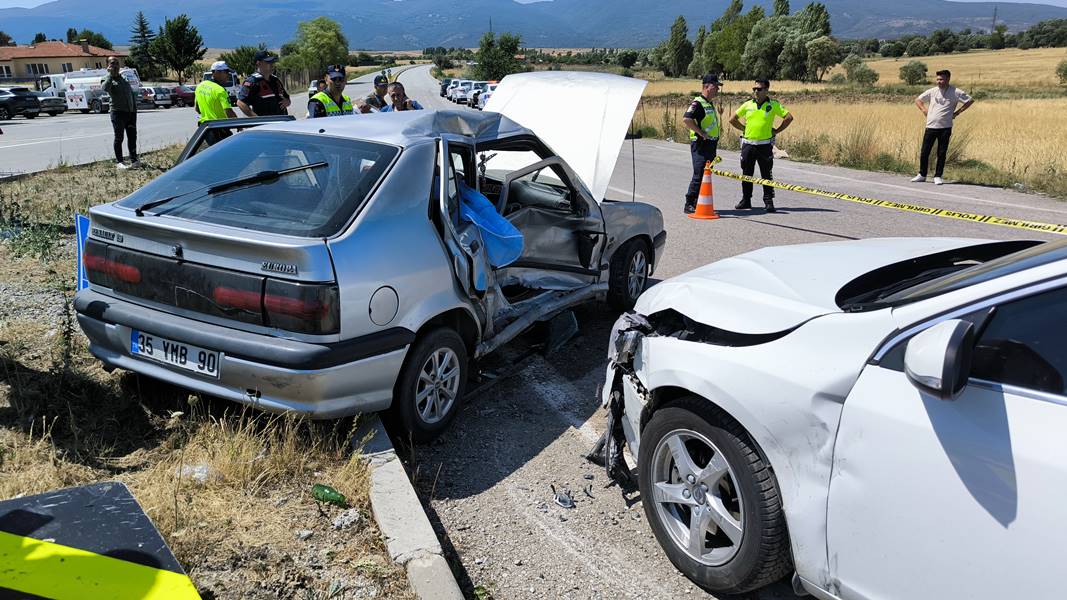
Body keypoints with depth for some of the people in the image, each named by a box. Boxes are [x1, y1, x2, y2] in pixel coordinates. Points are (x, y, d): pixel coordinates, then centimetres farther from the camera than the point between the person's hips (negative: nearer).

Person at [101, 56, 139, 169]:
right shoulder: (109, 79, -3)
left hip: (130, 112, 6)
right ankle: (119, 162, 3)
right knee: (119, 138, -2)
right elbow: (105, 88, -27)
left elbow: (131, 93, 22)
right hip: (118, 112, -6)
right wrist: (111, 74, -21)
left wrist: (134, 108, 14)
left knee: (132, 137, 9)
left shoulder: (124, 78, 18)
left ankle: (133, 160, 18)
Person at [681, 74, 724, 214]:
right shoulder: (697, 103, -13)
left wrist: (719, 114, 15)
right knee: (699, 175, -11)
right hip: (701, 144, -10)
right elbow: (686, 119, -27)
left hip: (711, 144, 10)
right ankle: (689, 204, -6)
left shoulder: (710, 104, 19)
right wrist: (702, 133, -23)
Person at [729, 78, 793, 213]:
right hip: (748, 144, 3)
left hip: (765, 145, -3)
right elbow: (733, 120, 16)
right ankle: (746, 200, 17)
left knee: (766, 174, 1)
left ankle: (768, 201, 7)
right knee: (746, 174, 8)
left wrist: (777, 131, -1)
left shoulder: (774, 105, -1)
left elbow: (789, 117, -1)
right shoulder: (747, 105, 7)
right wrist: (744, 129, 10)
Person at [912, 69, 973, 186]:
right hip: (931, 127, 2)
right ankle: (922, 175, 15)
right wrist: (924, 110, 5)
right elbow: (918, 100, 18)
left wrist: (957, 112, 0)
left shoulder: (955, 92, -2)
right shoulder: (932, 91, 6)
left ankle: (938, 176, 11)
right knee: (924, 152, 2)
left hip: (945, 128, -2)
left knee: (942, 153, 1)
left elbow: (970, 100, 4)